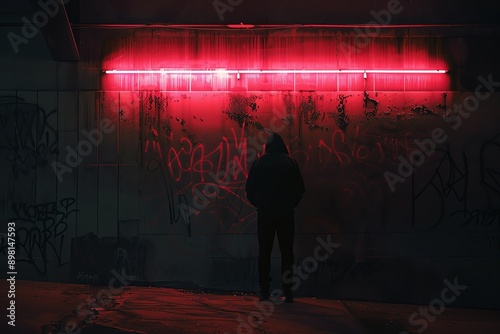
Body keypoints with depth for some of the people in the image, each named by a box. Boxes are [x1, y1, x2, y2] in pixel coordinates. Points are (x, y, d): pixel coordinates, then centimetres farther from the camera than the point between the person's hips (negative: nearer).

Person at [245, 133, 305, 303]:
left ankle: (264, 290, 3)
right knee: (287, 251, 4)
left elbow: (249, 188, 1)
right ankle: (287, 290, -1)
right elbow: (300, 188, 1)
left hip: (264, 212, 1)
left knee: (264, 252, 6)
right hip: (286, 212, 0)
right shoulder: (290, 162, 0)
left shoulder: (259, 163, 1)